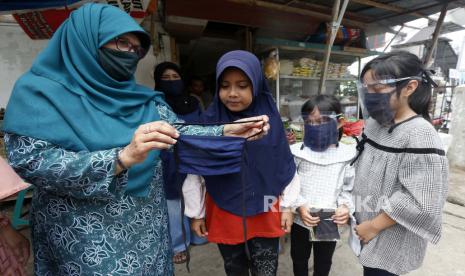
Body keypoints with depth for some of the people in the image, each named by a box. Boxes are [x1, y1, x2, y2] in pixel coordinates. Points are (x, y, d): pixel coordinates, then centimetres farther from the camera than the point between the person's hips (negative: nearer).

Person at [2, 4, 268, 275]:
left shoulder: (143, 98, 4)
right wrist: (123, 157, -32)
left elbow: (178, 132, -4)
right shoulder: (39, 90, -8)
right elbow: (31, 161, -19)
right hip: (85, 235, -4)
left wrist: (225, 131, -18)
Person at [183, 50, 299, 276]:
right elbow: (195, 172, -4)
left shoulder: (271, 119, -10)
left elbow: (286, 167, -1)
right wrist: (196, 213, 2)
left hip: (265, 214, 0)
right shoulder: (208, 122, -13)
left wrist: (287, 207, 4)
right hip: (223, 215, 1)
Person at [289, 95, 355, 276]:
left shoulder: (347, 154, -11)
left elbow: (350, 188, -4)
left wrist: (346, 206, -21)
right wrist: (299, 205, -21)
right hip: (300, 219, 0)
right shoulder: (296, 152, -13)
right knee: (299, 259, 25)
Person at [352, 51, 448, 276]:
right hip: (366, 226, 6)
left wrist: (374, 225, -16)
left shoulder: (420, 135, -22)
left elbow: (419, 201, -23)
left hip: (392, 240, -6)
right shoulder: (373, 124, -1)